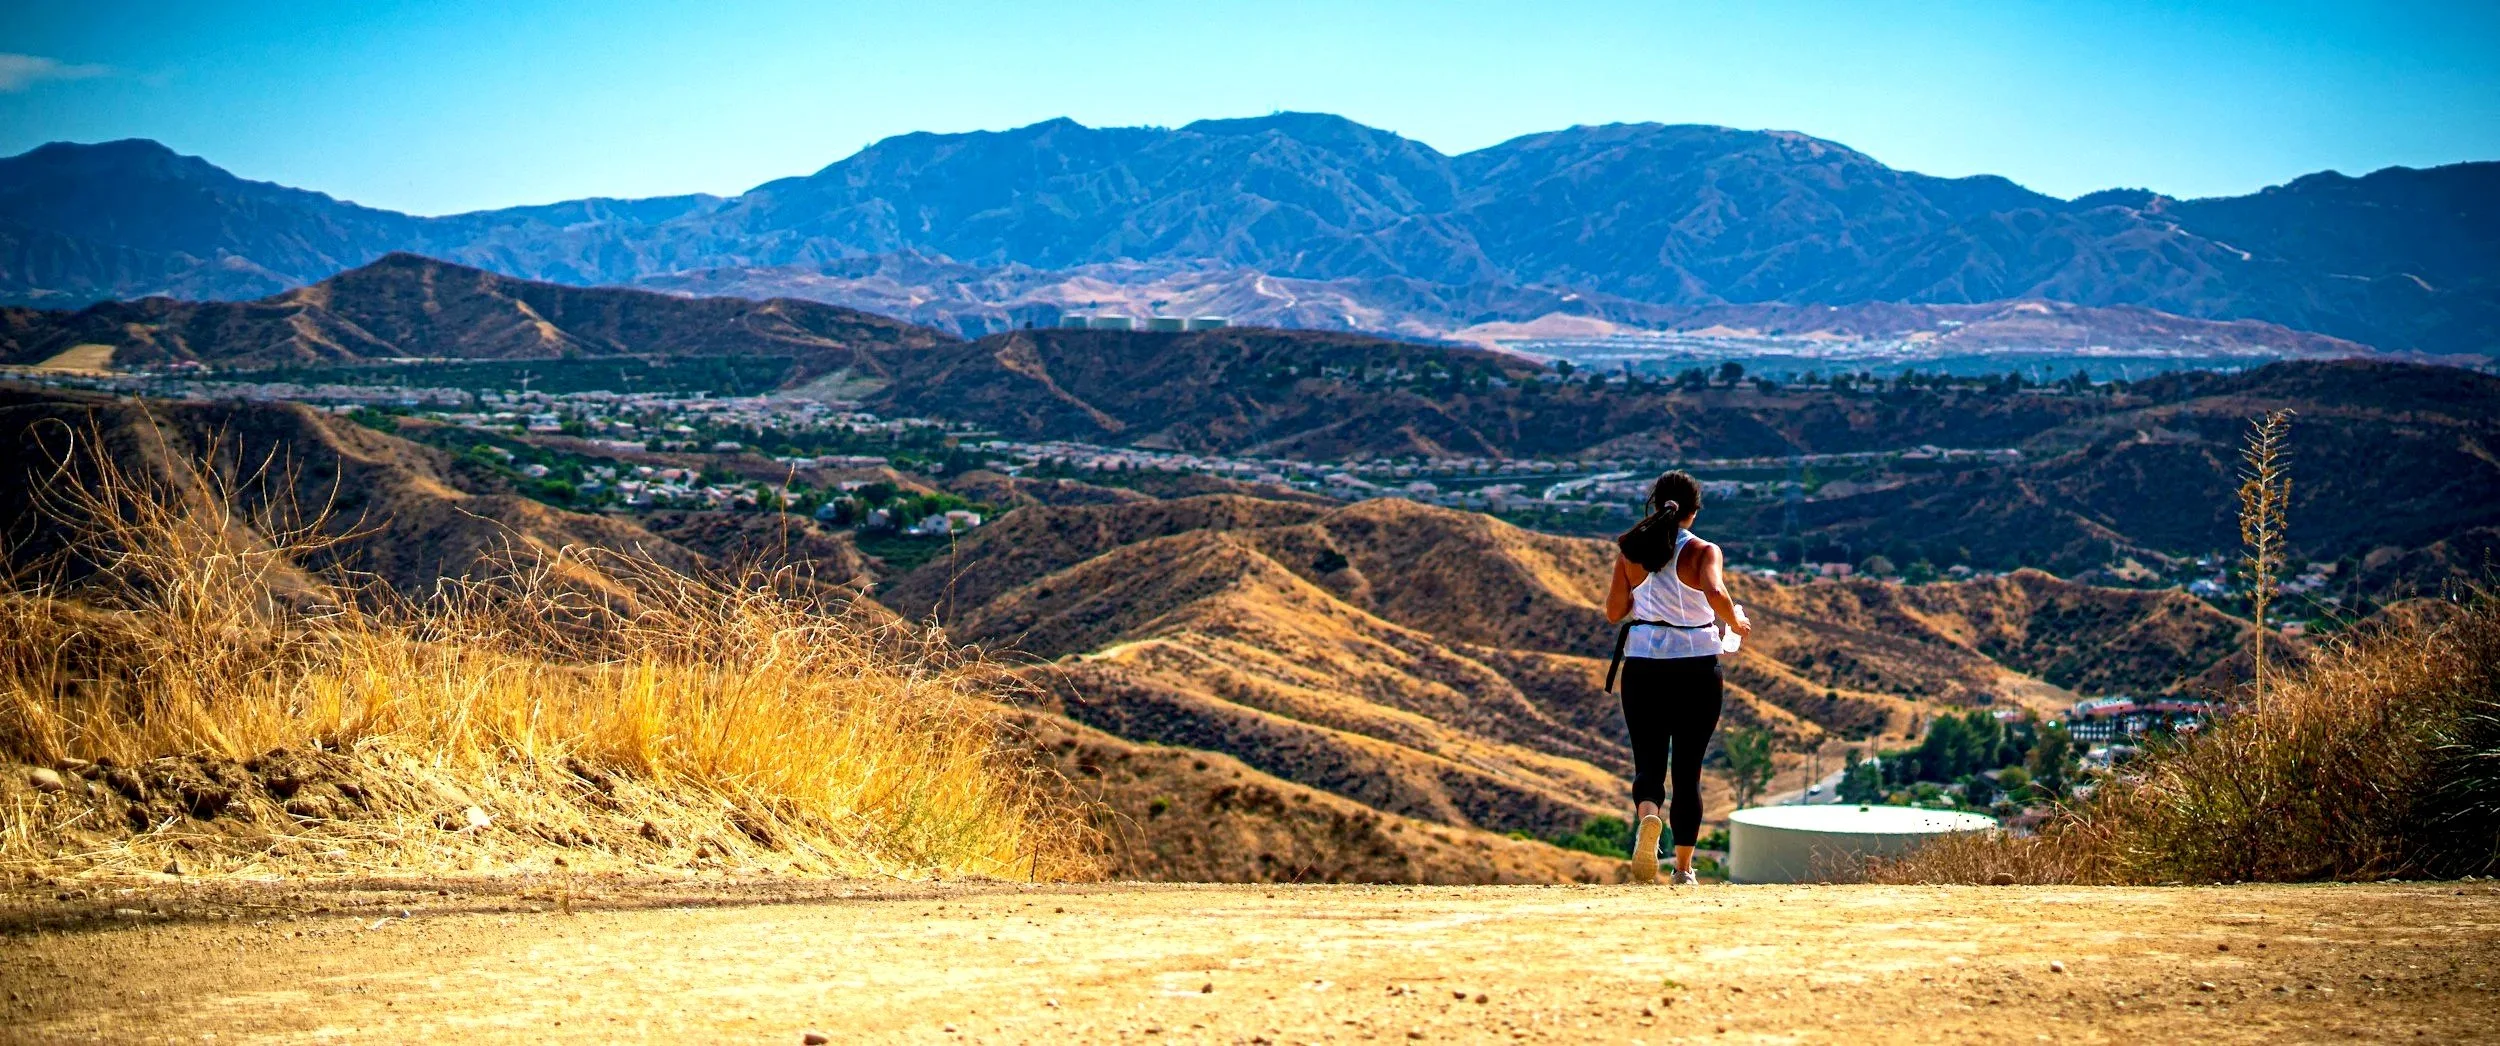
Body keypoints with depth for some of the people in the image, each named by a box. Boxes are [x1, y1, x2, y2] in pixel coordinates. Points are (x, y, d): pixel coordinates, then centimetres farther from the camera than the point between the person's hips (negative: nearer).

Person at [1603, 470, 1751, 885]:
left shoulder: (1632, 552, 3)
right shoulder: (1703, 552, -6)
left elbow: (1613, 612, 7)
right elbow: (1715, 594, -24)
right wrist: (1736, 624, -6)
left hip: (1642, 667, 1)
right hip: (1697, 667, -1)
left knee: (1648, 761, 6)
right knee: (1687, 769, 9)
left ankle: (1648, 816, -28)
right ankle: (1683, 868, 10)